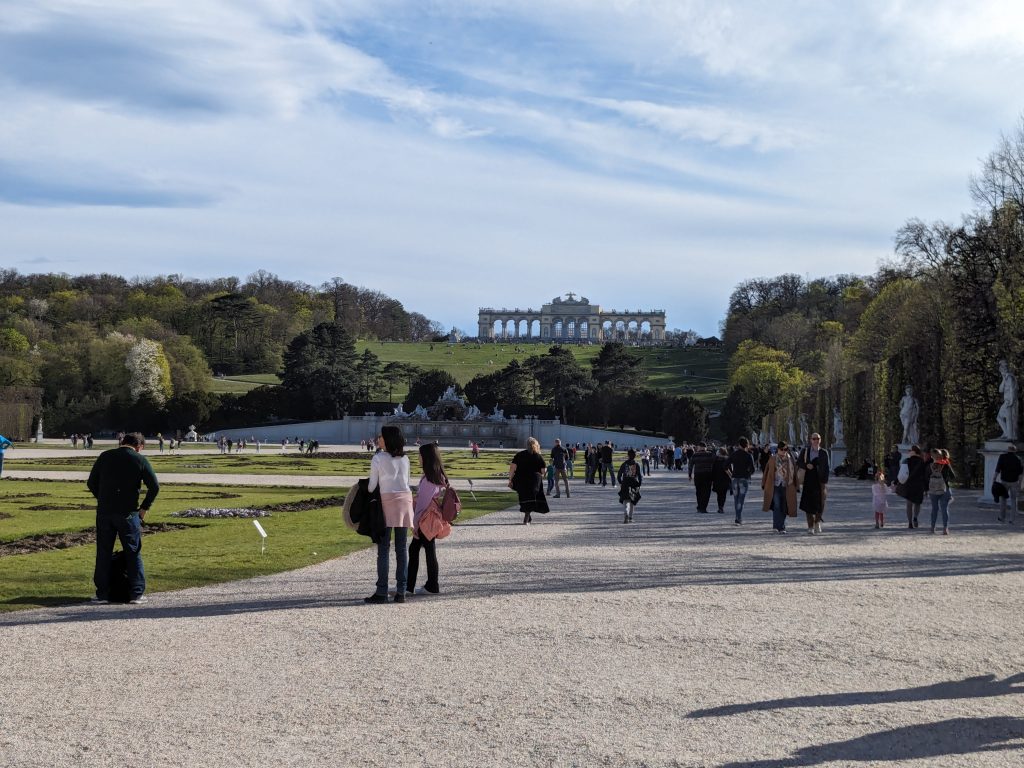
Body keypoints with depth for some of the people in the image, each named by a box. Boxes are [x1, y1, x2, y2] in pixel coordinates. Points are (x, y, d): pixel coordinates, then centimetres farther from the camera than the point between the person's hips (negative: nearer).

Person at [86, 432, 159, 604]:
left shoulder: (105, 456, 8)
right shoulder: (140, 460, -2)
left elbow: (91, 483, 11)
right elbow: (154, 486, -8)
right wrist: (144, 507, 3)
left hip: (104, 512, 3)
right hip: (128, 513, -3)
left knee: (103, 553, 9)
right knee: (133, 553, 6)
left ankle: (102, 593, 10)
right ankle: (136, 593, 5)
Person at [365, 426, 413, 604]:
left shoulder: (378, 458, -4)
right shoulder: (404, 459, 11)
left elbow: (372, 485, -3)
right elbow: (406, 482, 14)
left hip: (387, 501, -4)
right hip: (405, 500, 4)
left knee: (383, 548, -2)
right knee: (402, 548, 5)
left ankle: (381, 592, -4)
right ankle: (401, 592, 4)